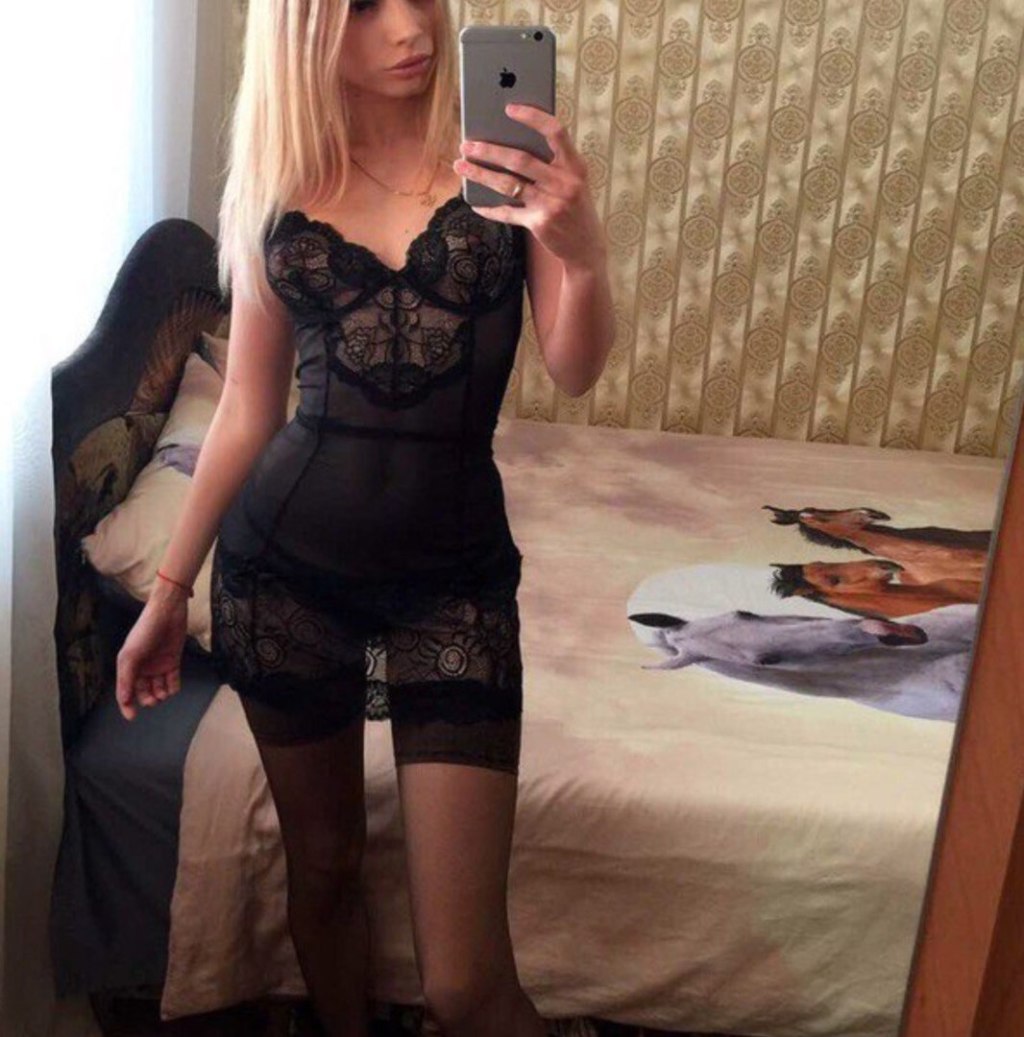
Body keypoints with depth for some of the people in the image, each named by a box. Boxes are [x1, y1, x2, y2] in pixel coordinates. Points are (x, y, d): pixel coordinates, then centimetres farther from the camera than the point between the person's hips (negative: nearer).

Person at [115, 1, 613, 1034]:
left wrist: (583, 253, -30)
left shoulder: (503, 155, -2)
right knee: (320, 859, 19)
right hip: (282, 563, 3)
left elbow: (574, 372, -9)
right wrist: (169, 587, 11)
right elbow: (248, 409, 8)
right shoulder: (278, 186, 3)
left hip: (453, 571, -2)